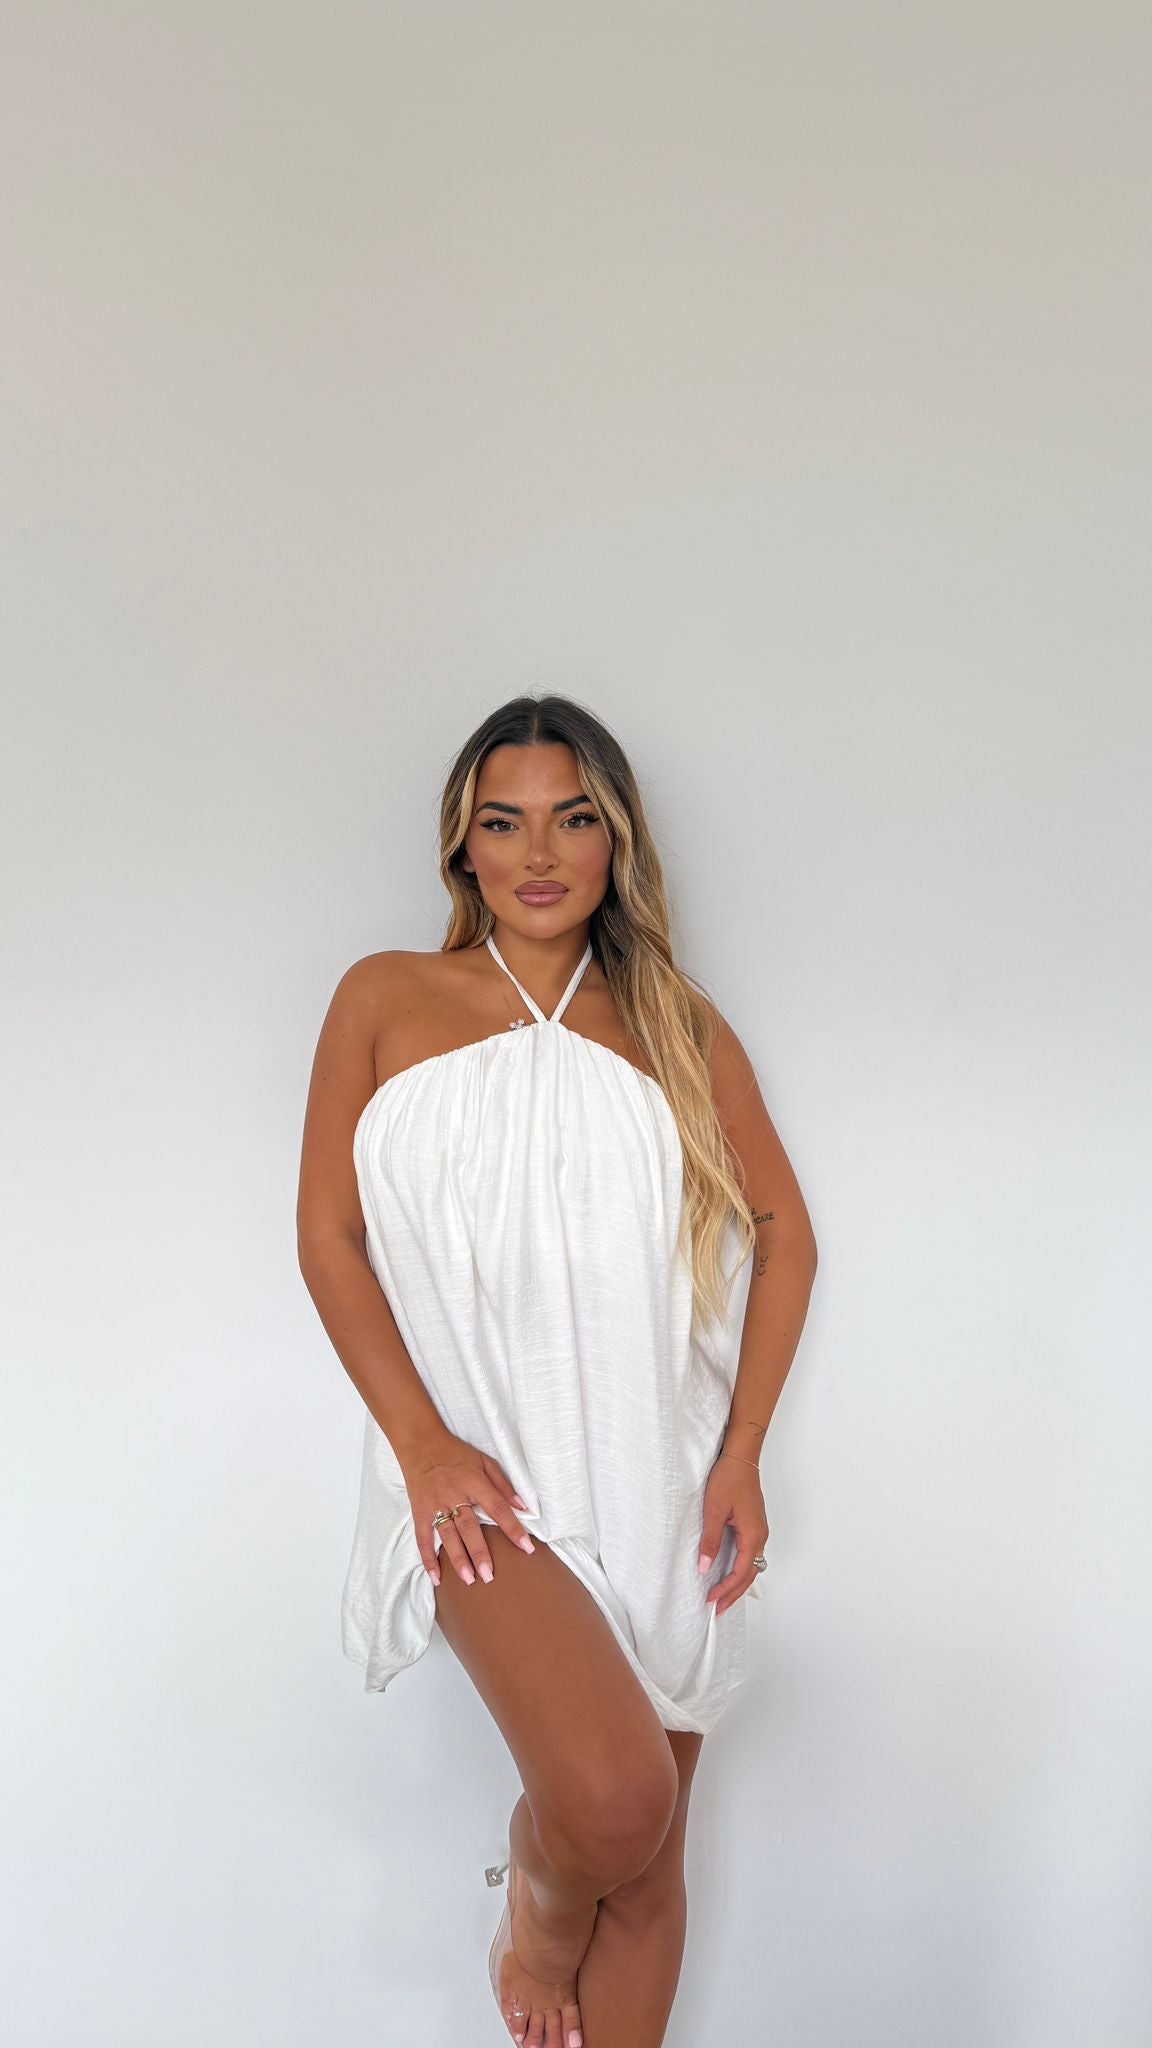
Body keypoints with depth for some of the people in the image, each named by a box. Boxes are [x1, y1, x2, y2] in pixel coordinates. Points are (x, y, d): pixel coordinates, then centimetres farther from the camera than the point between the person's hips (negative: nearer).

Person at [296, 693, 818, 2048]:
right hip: (489, 1475, -2)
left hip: (660, 1480, 3)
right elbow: (329, 1233, -1)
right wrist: (423, 1446, -11)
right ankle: (533, 1924, 17)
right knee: (612, 1804, -19)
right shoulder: (387, 999, 2)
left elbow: (783, 1233, 7)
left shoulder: (679, 1023, 6)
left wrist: (741, 1456, -3)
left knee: (649, 1858, 11)